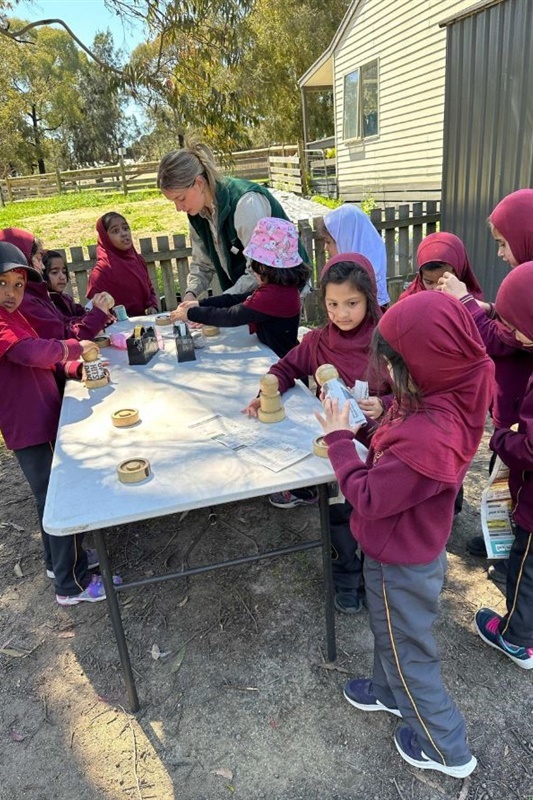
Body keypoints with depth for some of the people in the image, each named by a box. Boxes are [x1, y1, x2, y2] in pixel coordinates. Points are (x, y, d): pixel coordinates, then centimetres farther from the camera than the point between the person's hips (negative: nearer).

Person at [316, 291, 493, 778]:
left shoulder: (424, 438, -40)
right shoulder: (452, 402, -11)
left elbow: (368, 497, -28)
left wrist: (339, 439, -19)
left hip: (400, 565, -8)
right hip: (412, 551, 8)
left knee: (408, 652, 17)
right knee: (392, 632, 31)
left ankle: (446, 749, 40)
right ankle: (390, 693, 58)